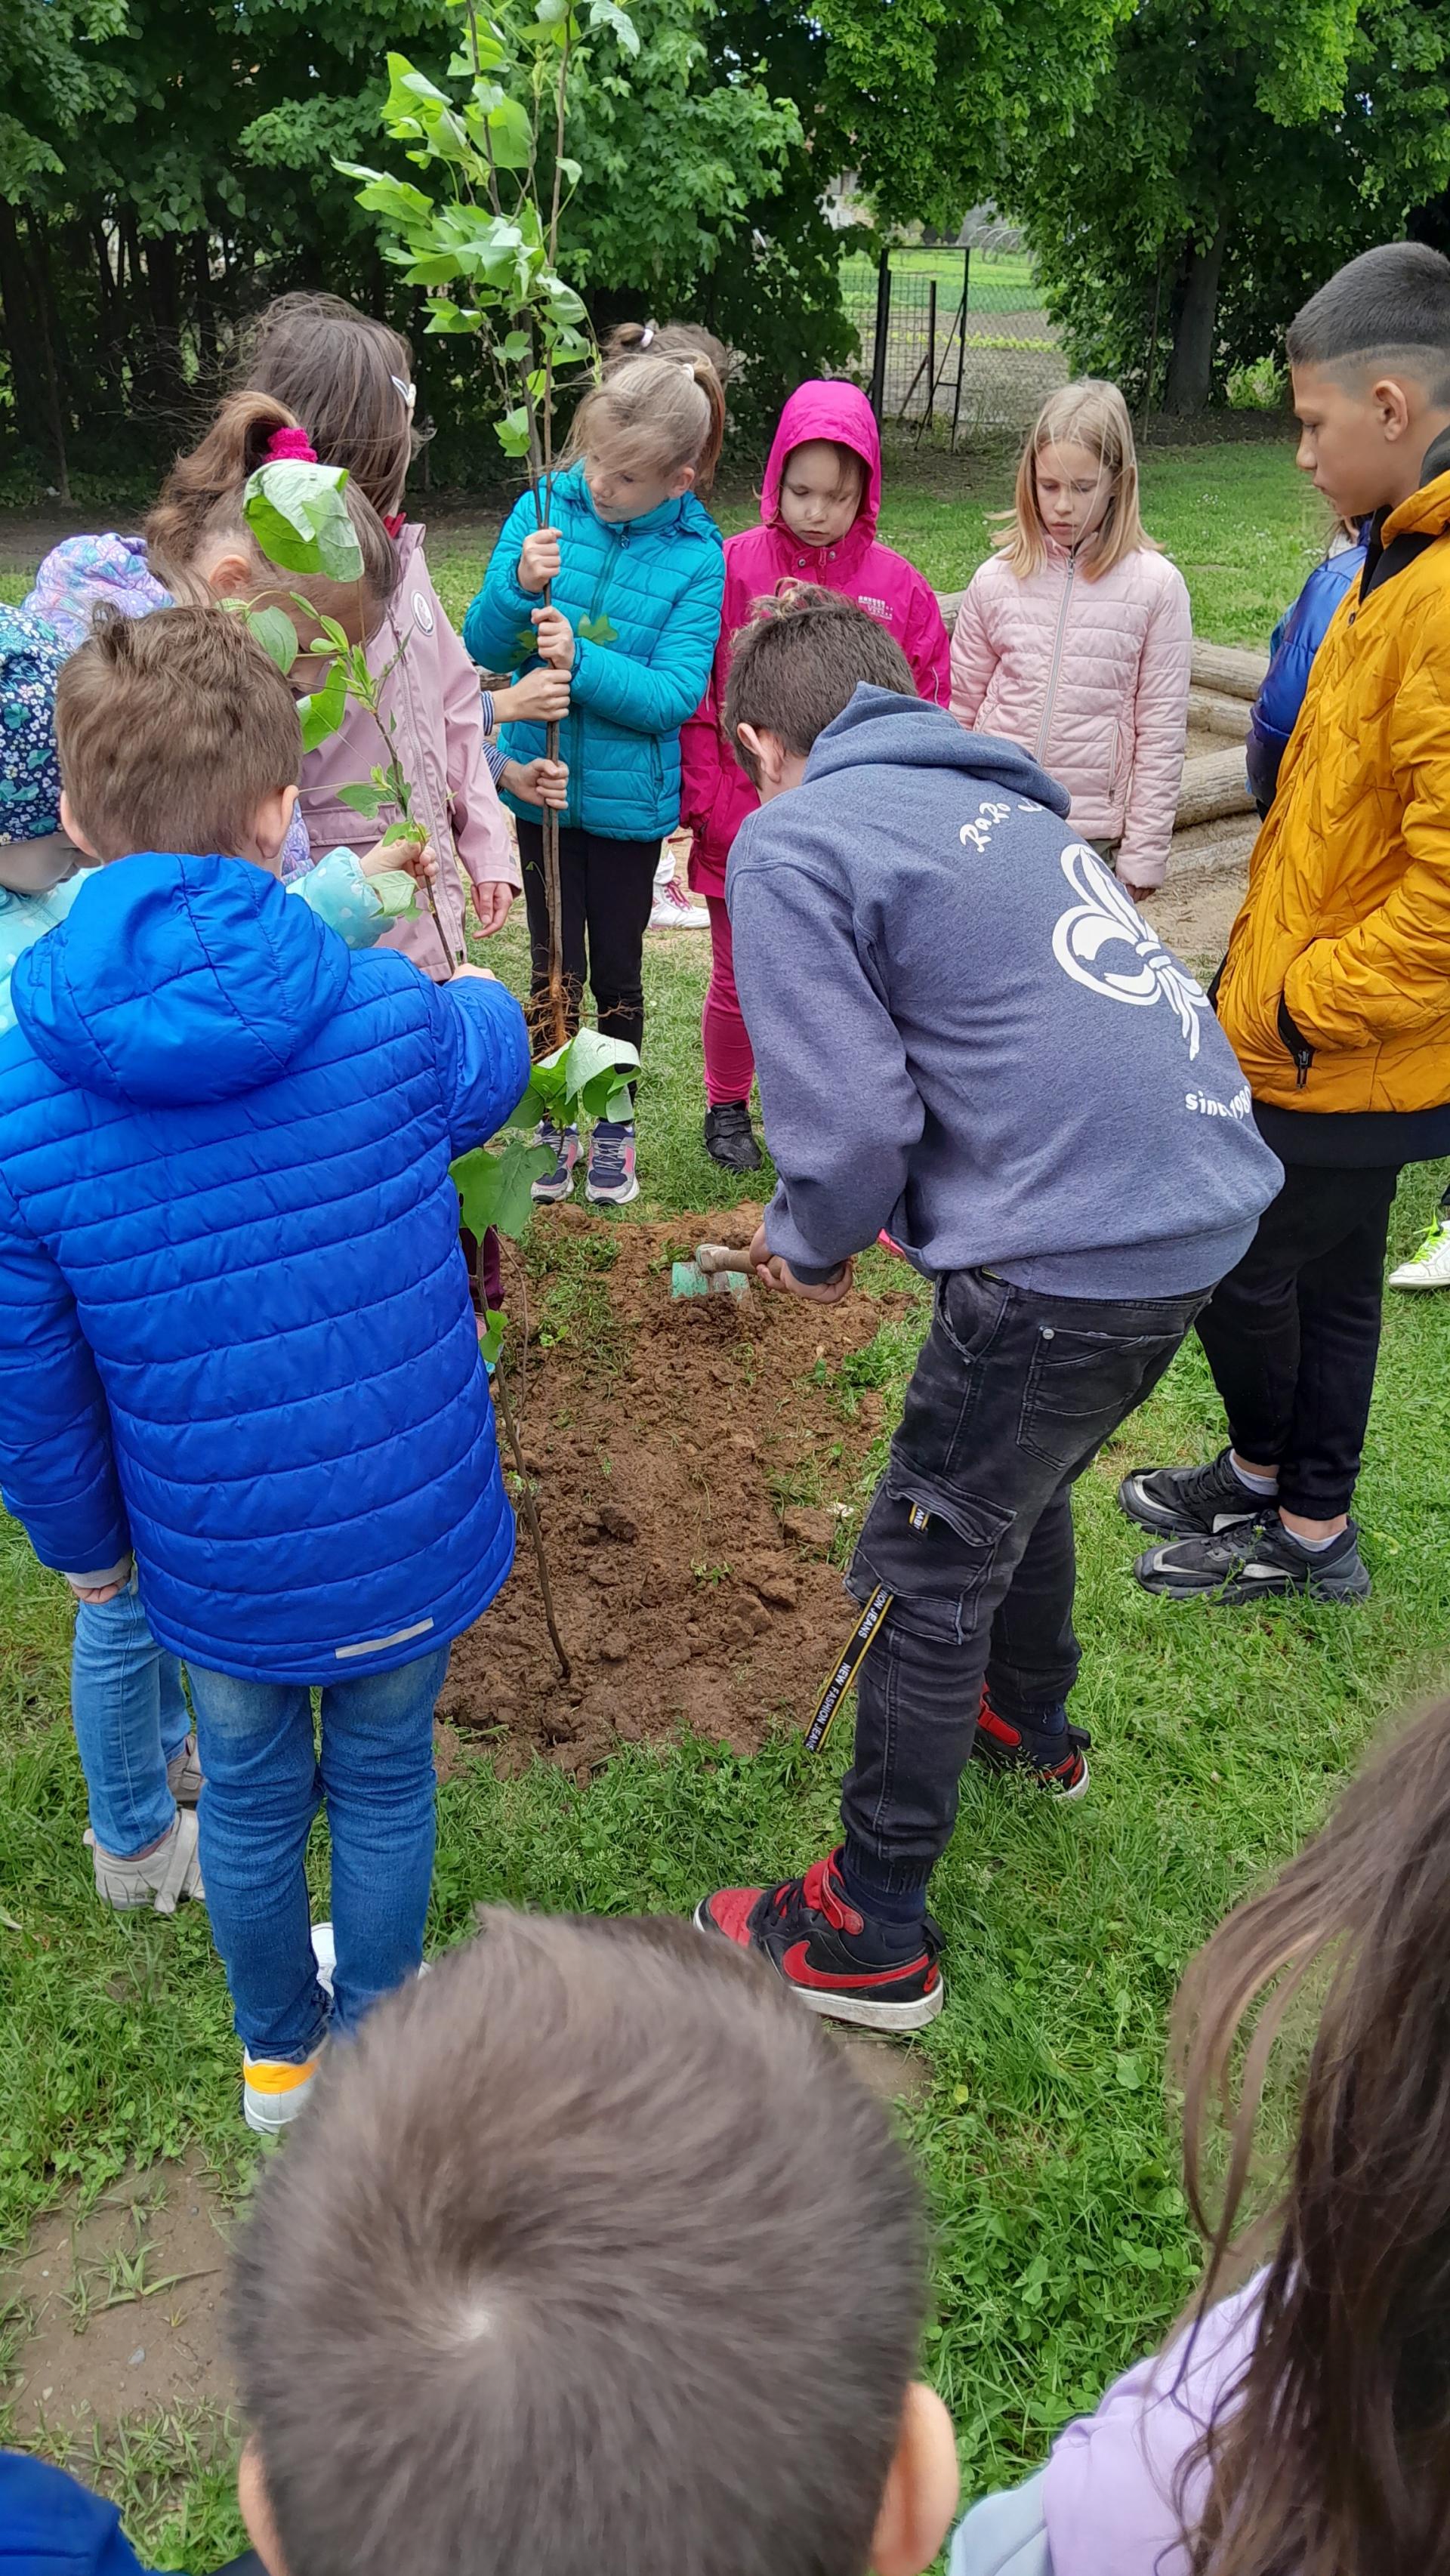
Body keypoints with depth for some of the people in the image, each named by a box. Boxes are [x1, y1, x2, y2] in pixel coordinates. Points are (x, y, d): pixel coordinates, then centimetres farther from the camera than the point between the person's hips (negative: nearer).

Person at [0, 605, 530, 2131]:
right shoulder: (391, 1017, -18)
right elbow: (488, 1068, 8)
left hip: (216, 1570, 0)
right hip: (410, 1537, 0)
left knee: (250, 1804, 25)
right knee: (383, 1786, 24)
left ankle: (277, 2053, 50)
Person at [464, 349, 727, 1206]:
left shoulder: (696, 557, -12)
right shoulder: (545, 509, -6)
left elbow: (675, 694, -18)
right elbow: (483, 647, -5)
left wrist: (582, 661, -30)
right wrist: (518, 586, -24)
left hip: (629, 797, -2)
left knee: (616, 971, 12)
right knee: (553, 966, 12)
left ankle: (614, 1126, 31)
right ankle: (556, 1126, 28)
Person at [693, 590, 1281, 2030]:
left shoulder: (787, 843, -6)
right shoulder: (992, 793, 20)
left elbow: (848, 1118, -14)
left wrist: (811, 1241, 7)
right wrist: (855, 1213, 27)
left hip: (1076, 1252, -9)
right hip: (1212, 1193, 9)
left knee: (925, 1574, 7)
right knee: (1022, 1480, 31)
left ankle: (870, 1937, 22)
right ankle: (1029, 1721, 55)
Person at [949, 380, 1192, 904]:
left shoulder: (1156, 586, -3)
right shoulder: (996, 579, 2)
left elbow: (1160, 736, -2)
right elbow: (959, 712, 9)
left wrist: (1141, 859, -3)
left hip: (1094, 839, -2)